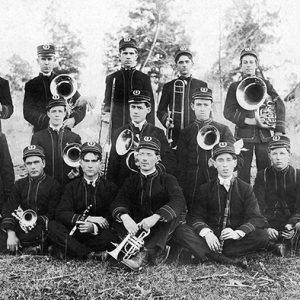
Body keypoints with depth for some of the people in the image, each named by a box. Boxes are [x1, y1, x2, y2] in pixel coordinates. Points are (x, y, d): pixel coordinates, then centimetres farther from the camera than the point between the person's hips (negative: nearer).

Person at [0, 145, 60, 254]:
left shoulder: (53, 185, 2)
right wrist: (11, 234, -12)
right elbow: (9, 209, 4)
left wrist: (35, 221, -19)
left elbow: (52, 215, -2)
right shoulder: (19, 184, 15)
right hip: (21, 226, 3)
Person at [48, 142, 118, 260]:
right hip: (74, 233, 2)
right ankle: (92, 254, -28)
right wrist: (88, 218, -18)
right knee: (53, 226, -25)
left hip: (97, 235, -2)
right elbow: (61, 214, -4)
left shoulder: (110, 188, 6)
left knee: (110, 237, -34)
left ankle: (67, 249, -22)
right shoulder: (72, 186, 10)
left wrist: (94, 227, -24)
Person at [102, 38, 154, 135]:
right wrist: (106, 112, -8)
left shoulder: (144, 78, 7)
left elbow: (150, 106, 6)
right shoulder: (111, 78, 9)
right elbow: (107, 103, 14)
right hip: (116, 127, 1)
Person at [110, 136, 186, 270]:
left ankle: (145, 254, -36)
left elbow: (179, 201, -18)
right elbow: (118, 203, -7)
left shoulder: (167, 179, 3)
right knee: (118, 218, -22)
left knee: (175, 213, -27)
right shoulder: (131, 181, 11)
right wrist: (125, 217, -32)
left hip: (160, 232, -2)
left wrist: (155, 217, -35)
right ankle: (156, 252, -32)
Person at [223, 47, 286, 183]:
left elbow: (279, 105, 4)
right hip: (243, 134, -1)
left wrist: (279, 131, -9)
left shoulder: (265, 83, 14)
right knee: (243, 176, -1)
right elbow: (228, 111, 1)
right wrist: (247, 120, -14)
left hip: (264, 133, 1)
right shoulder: (235, 87, 11)